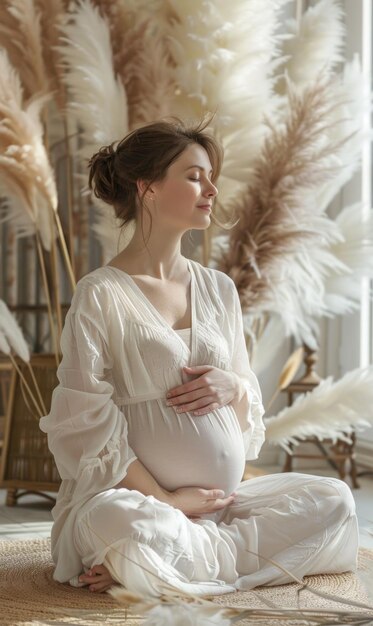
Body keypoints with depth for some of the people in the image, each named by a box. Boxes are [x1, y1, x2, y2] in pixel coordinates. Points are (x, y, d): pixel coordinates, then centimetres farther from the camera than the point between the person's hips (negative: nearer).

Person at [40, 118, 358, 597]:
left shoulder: (219, 289, 14)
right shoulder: (100, 293, -4)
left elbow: (250, 410, 19)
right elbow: (84, 423, -9)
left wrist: (235, 387, -5)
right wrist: (163, 498, -13)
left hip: (223, 496, 7)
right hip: (137, 498, -7)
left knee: (333, 500, -14)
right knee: (112, 520, -40)